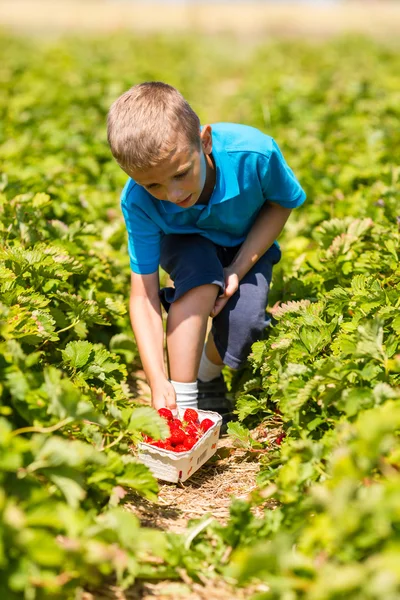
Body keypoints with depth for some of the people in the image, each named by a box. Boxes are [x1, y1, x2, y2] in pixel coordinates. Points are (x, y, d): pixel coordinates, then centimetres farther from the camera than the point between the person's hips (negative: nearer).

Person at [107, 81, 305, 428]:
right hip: (187, 243, -1)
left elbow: (282, 203, -14)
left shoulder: (253, 154, -37)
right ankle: (183, 403, -24)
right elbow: (143, 296, -29)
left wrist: (239, 269, -24)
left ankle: (208, 375, 9)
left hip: (248, 244, 1)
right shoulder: (138, 202, -33)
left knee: (245, 322, -26)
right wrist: (157, 380, -38)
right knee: (202, 279, -36)